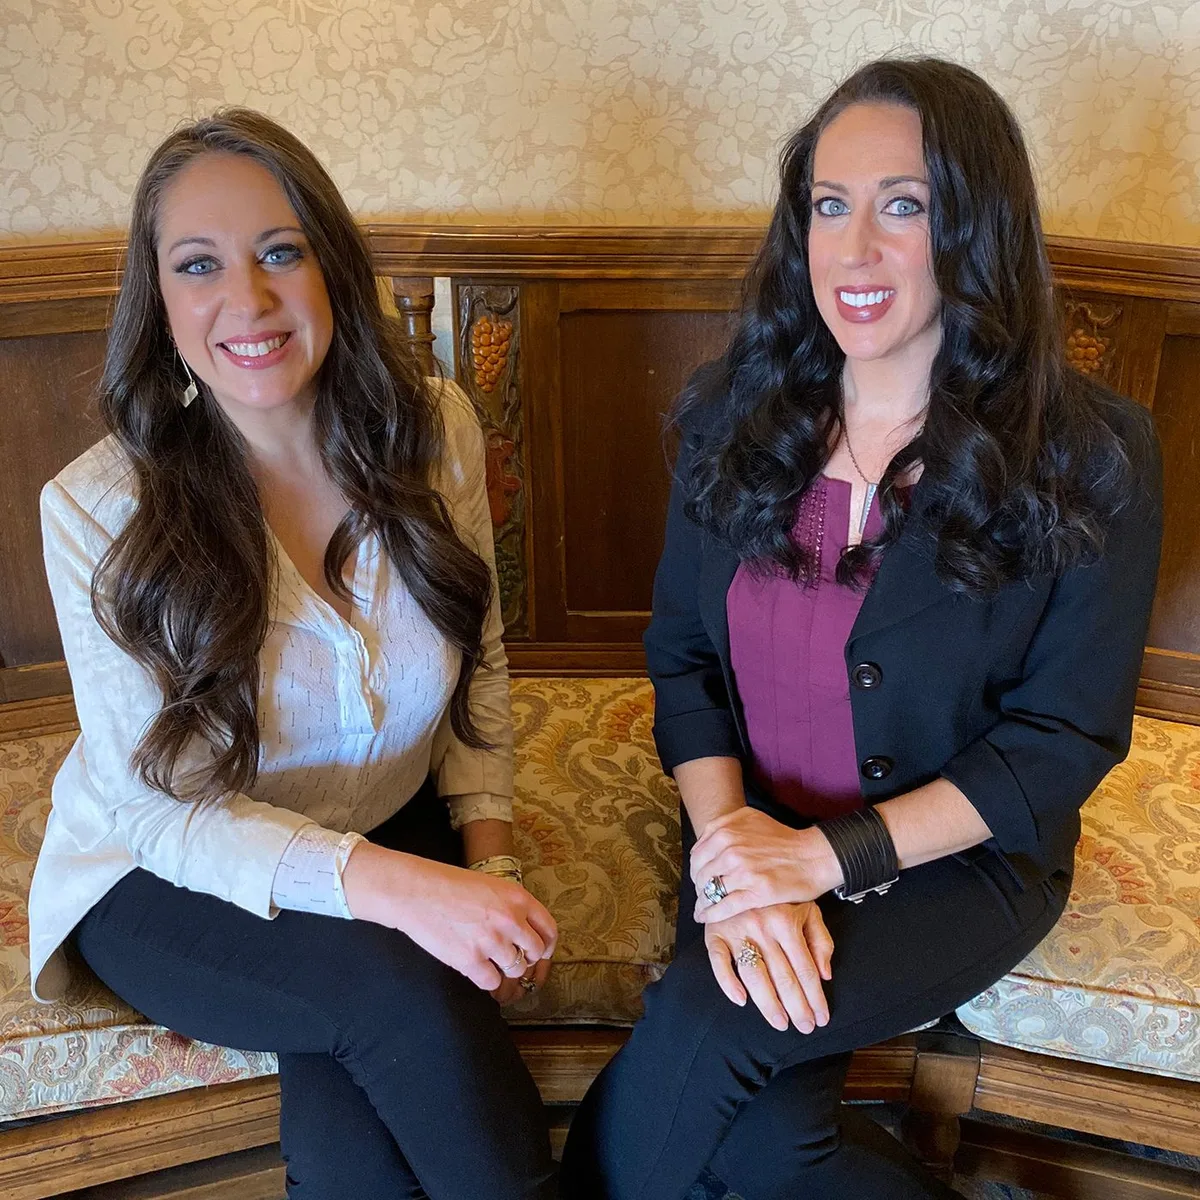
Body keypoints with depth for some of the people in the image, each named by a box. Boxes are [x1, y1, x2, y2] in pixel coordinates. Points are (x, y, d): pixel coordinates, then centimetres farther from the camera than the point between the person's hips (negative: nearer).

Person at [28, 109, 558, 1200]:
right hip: (172, 882, -1)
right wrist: (386, 883, -31)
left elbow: (480, 664, 4)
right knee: (399, 991, -29)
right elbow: (157, 808, -17)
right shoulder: (99, 508, -18)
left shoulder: (433, 432, -8)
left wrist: (489, 859, -9)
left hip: (401, 836, 2)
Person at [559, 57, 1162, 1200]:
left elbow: (1067, 737, -9)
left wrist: (830, 853, -17)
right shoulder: (732, 414, -2)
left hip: (961, 861, -2)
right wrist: (736, 847, -16)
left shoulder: (1090, 458, -11)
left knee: (700, 1026, -23)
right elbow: (681, 658, 0)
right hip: (752, 840, 3)